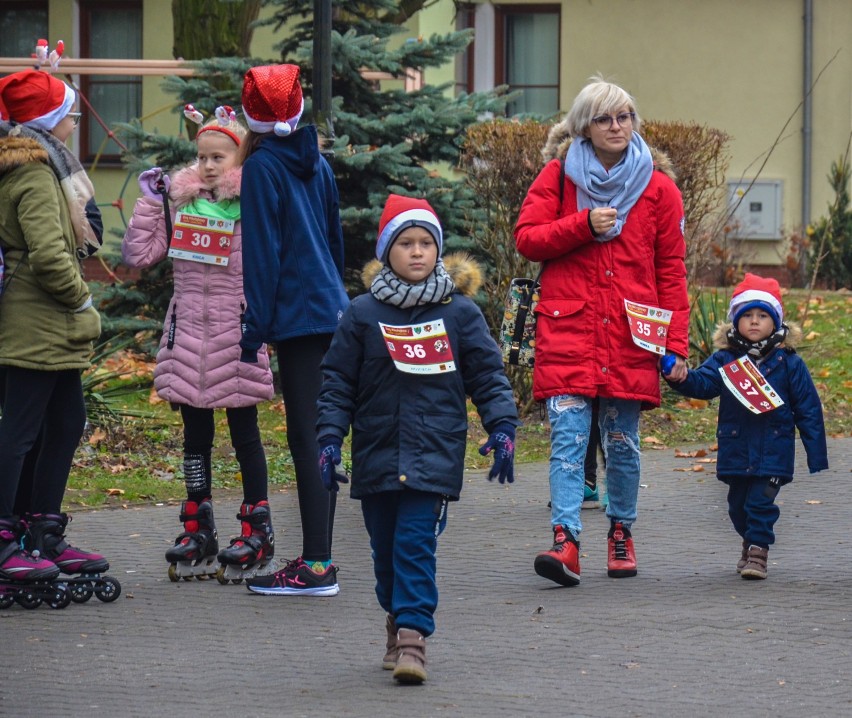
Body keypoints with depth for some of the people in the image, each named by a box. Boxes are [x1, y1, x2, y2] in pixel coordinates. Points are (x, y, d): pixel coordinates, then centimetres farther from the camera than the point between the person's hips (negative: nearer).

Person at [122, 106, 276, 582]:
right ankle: (198, 530, 17)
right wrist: (150, 202, 4)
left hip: (236, 330, -4)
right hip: (188, 332, 4)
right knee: (196, 433, 10)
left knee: (244, 432, 4)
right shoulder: (182, 201, 8)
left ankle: (257, 529, 11)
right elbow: (140, 255, 7)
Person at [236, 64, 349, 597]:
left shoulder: (262, 167, -8)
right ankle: (319, 557, 16)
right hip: (331, 311, 8)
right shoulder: (316, 163, 13)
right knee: (319, 437, 12)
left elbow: (262, 253, -11)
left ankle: (316, 567, -10)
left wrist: (253, 331, -9)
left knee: (306, 438, -8)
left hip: (297, 314, -8)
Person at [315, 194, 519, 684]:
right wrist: (330, 440, 0)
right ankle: (399, 623, 27)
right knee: (385, 547, 10)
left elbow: (488, 375, 7)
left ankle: (413, 635, -14)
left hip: (436, 455, -2)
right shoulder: (364, 314, 4)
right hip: (377, 454, 3)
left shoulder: (460, 311, 2)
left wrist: (502, 428, -2)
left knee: (416, 543, -12)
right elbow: (337, 382, 8)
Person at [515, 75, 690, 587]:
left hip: (630, 336, 1)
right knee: (568, 437, -12)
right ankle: (566, 541, -19)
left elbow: (671, 270, 8)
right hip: (567, 331, -1)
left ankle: (622, 533, 25)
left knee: (623, 443, 8)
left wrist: (676, 344, 2)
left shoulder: (658, 187, 7)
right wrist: (584, 225, -11)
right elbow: (527, 238, 3)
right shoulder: (559, 175, 7)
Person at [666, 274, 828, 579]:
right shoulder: (725, 359, 2)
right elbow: (703, 382, -12)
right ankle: (751, 543, 36)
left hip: (773, 451, -3)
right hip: (736, 450, 3)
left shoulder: (788, 363, -2)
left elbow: (808, 410, 1)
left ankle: (758, 552, 0)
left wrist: (816, 454, -1)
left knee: (761, 502, -10)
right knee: (738, 504, 14)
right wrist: (681, 378, -35)